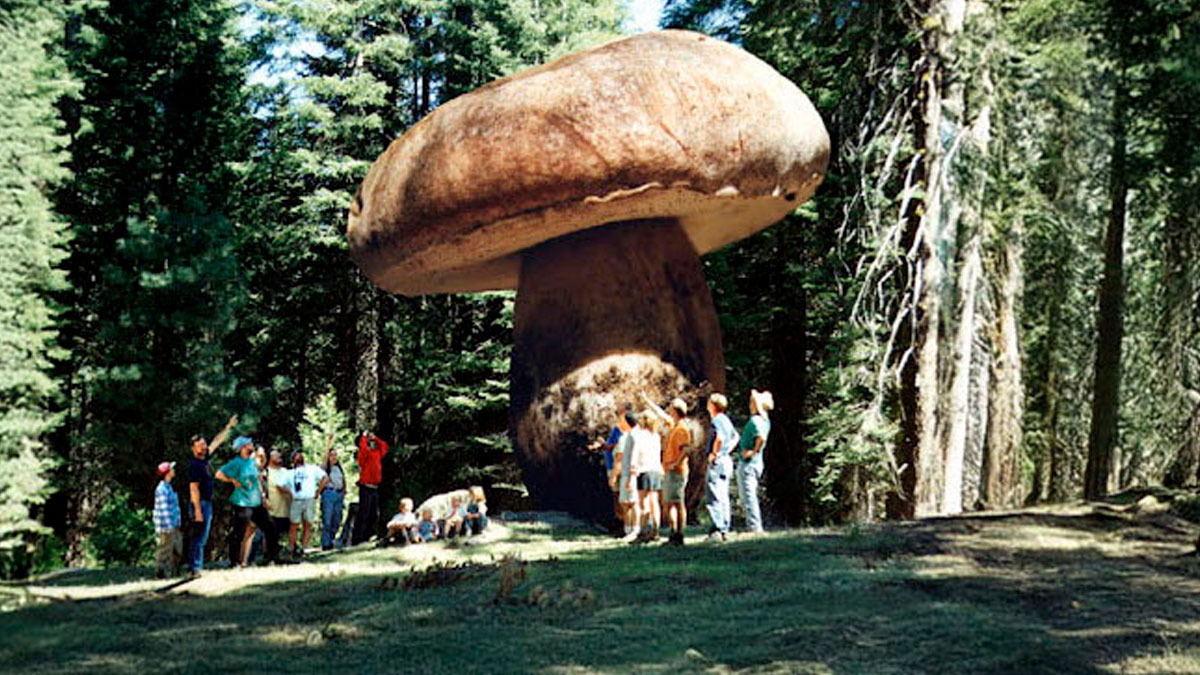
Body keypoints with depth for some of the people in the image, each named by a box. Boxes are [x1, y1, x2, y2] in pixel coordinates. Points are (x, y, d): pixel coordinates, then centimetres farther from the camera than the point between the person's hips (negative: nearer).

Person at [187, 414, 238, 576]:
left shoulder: (204, 458, 9)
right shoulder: (194, 464, -16)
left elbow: (217, 441, 22)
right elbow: (194, 489, -19)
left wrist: (229, 426, 26)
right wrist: (197, 511, -23)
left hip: (207, 503, 9)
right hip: (200, 504, -9)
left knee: (202, 537, 12)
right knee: (199, 538, -7)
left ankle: (197, 567, 17)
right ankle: (195, 568, -5)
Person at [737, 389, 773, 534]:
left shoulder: (755, 421, -18)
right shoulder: (765, 420, 10)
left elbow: (761, 437, -34)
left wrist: (754, 451, -21)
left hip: (748, 462, -10)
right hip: (757, 463, 10)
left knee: (748, 495, -6)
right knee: (749, 496, 16)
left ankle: (755, 527, -6)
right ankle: (753, 525, 18)